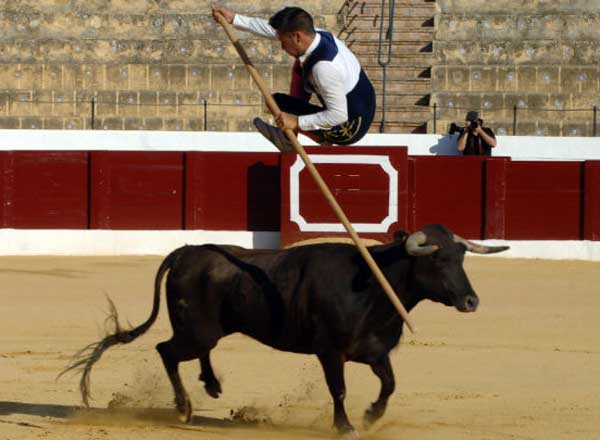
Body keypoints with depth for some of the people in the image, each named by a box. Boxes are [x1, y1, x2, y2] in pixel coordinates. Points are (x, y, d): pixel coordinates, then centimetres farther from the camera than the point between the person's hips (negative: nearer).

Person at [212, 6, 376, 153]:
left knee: (277, 102, -9)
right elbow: (272, 30, 7)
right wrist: (235, 19, 9)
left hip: (350, 129, -9)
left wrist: (297, 122, -24)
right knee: (300, 66, 17)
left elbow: (339, 116, -29)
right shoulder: (319, 35, -6)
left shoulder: (324, 67, -33)